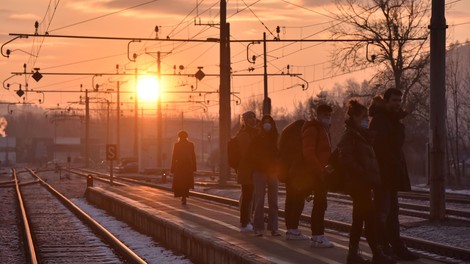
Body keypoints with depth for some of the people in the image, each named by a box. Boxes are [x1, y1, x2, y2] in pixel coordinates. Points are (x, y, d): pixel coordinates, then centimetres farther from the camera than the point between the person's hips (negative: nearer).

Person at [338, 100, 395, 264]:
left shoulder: (361, 135, 19)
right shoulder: (350, 135, -10)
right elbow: (346, 159, -21)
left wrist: (372, 177, 12)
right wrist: (364, 175, -22)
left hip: (362, 183, 10)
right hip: (358, 183, -10)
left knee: (359, 219, 10)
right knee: (369, 218, -8)